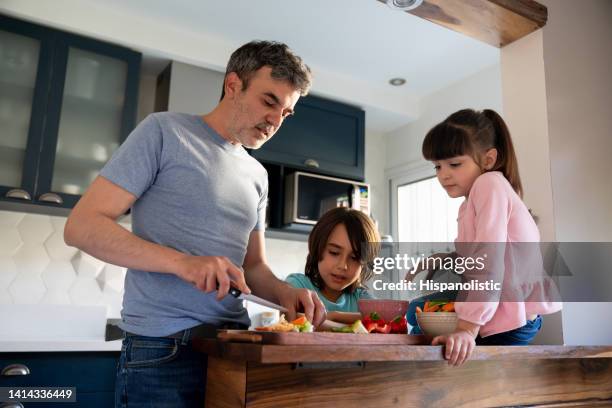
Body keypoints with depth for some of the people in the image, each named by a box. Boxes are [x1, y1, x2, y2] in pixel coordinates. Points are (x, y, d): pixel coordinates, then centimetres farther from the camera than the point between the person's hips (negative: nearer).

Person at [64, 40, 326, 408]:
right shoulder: (165, 131, -4)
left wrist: (285, 292, -5)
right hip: (162, 349, -6)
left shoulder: (257, 175, 13)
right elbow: (82, 226, -10)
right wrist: (182, 262, -23)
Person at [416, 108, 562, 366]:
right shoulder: (471, 203, 15)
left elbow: (490, 258, -25)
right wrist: (445, 259, -1)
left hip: (509, 324, -10)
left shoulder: (490, 183, -15)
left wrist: (467, 328, -29)